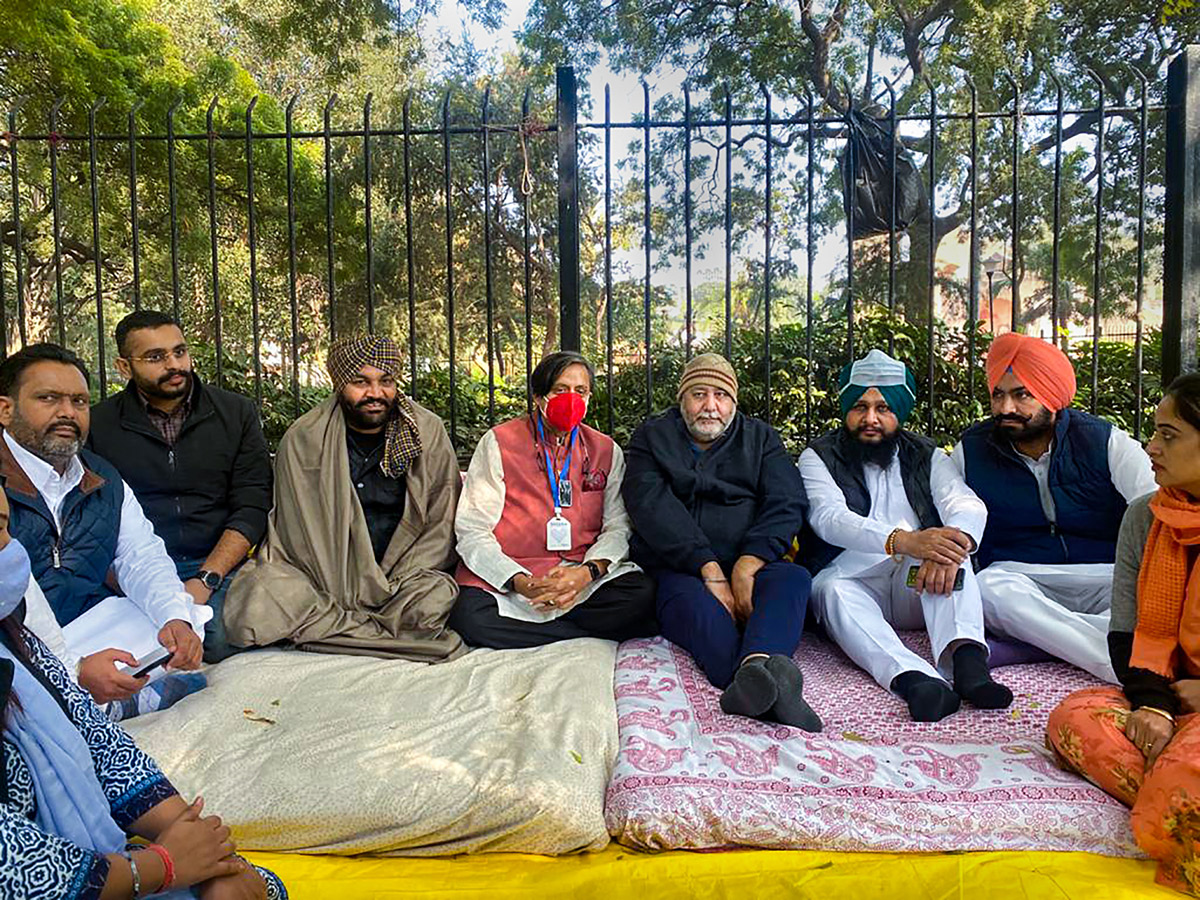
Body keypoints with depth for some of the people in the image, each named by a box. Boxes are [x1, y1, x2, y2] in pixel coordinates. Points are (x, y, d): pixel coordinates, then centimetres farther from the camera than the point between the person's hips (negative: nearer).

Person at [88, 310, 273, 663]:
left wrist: (205, 579, -11)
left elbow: (252, 506, 1)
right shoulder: (97, 424, 7)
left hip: (218, 566, 0)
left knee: (222, 641, -29)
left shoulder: (236, 412, 8)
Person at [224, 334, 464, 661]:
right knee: (252, 611, -28)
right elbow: (300, 531, -1)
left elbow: (441, 524, 1)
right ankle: (395, 636, -18)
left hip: (402, 574, 0)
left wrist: (394, 583, -12)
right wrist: (342, 592, -14)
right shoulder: (303, 439, -2)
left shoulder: (428, 432, 0)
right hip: (318, 571, 1)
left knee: (437, 597, -33)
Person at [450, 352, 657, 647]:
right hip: (506, 576, -1)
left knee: (643, 593, -25)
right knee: (470, 617, -32)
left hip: (582, 575, 1)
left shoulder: (606, 450, 11)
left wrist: (587, 572, -18)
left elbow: (618, 526, 4)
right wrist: (521, 582, -19)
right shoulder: (498, 443, 2)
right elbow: (472, 530, -4)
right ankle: (599, 632, -17)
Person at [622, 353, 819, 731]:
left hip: (750, 566, 2)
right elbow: (652, 509, -5)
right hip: (675, 570, -1)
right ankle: (770, 689, -59)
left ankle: (755, 667, -59)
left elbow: (786, 505, 2)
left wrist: (745, 568, -16)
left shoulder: (760, 438, 18)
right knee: (696, 604, -35)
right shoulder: (652, 437, 13)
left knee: (793, 578, -30)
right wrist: (711, 572, -18)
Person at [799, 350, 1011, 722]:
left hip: (917, 585, 2)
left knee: (947, 550, -28)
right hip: (852, 578, -2)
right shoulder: (819, 457, 7)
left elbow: (969, 505, -4)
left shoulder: (928, 457, 15)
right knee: (832, 590, -35)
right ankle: (915, 679, -56)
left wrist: (957, 539, -32)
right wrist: (903, 541, -34)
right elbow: (829, 518, -14)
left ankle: (967, 659, -49)